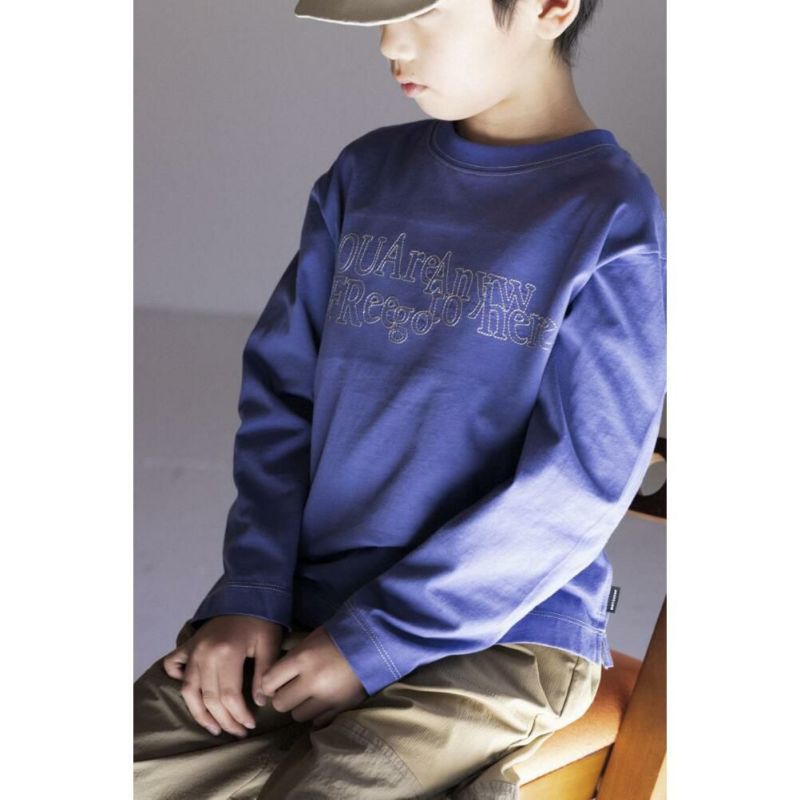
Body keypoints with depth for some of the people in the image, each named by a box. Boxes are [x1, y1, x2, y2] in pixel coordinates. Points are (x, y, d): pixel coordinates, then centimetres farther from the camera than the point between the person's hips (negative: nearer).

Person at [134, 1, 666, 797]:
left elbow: (576, 489, -14)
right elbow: (279, 389, 8)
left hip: (495, 637, -5)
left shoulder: (615, 225, -11)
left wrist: (373, 641, -13)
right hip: (302, 613, 5)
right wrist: (248, 595, -3)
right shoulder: (366, 173, 6)